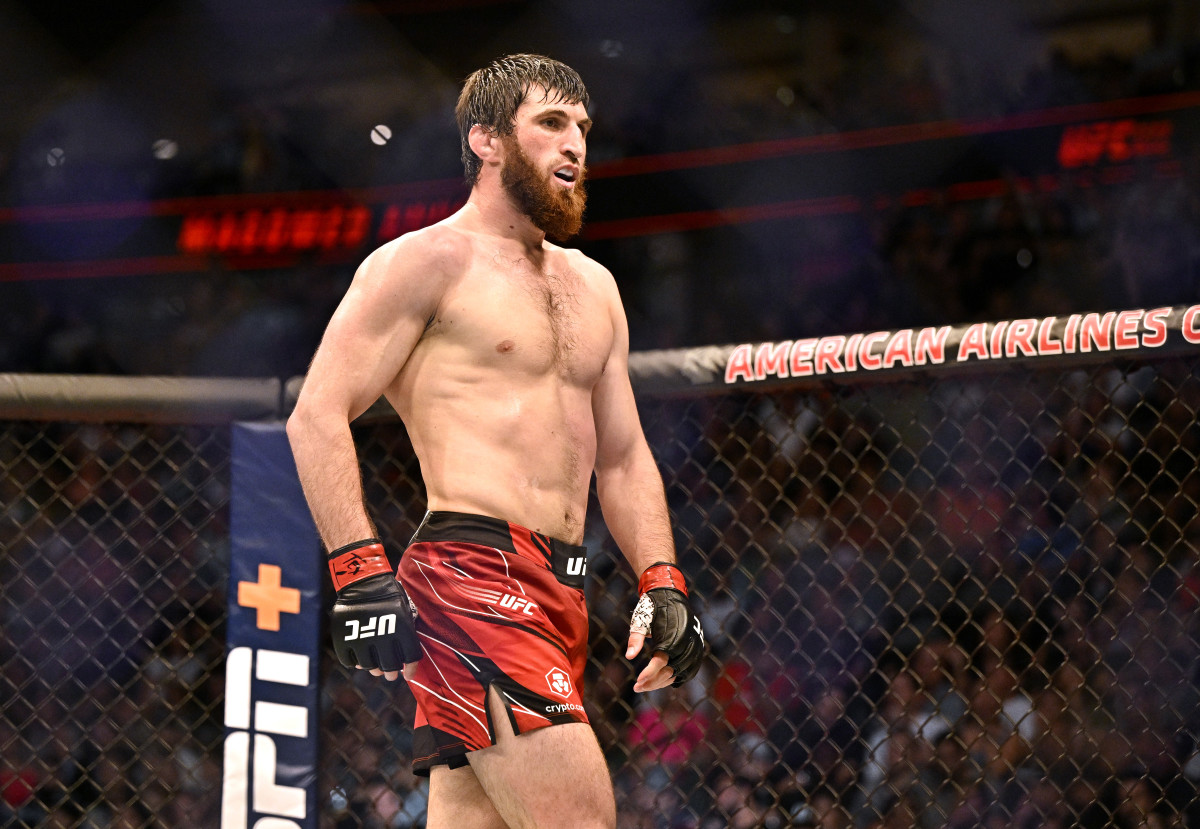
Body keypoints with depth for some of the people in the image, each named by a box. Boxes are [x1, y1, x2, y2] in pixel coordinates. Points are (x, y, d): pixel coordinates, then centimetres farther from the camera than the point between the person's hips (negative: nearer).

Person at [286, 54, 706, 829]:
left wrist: (662, 583, 13)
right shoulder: (429, 261, 0)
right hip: (471, 577, -8)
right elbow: (317, 416, -7)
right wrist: (361, 571, -17)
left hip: (560, 591, 8)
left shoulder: (592, 287, 24)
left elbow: (622, 458, 27)